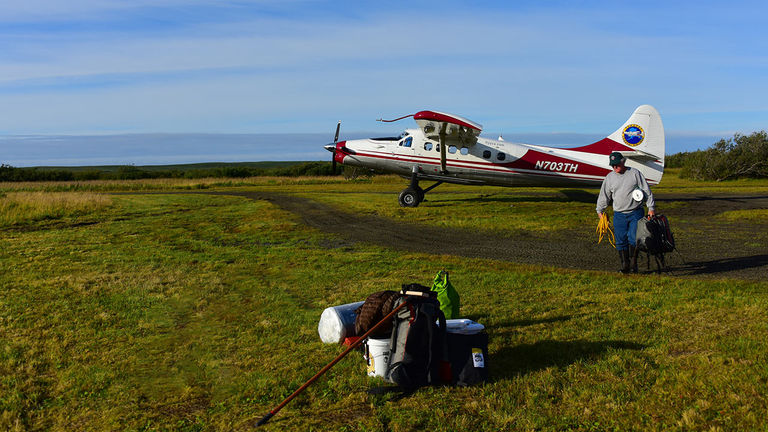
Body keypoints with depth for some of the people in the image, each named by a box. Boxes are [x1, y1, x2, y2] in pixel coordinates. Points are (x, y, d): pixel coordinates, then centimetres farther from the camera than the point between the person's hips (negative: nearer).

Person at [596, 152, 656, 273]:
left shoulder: (635, 173, 0)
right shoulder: (609, 177, 8)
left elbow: (647, 191, 1)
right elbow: (604, 196, 17)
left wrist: (651, 208, -3)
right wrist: (600, 211, 16)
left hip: (636, 213, -3)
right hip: (619, 215, 3)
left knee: (633, 238, -11)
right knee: (621, 241, 1)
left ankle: (633, 263, 1)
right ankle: (625, 265, 8)